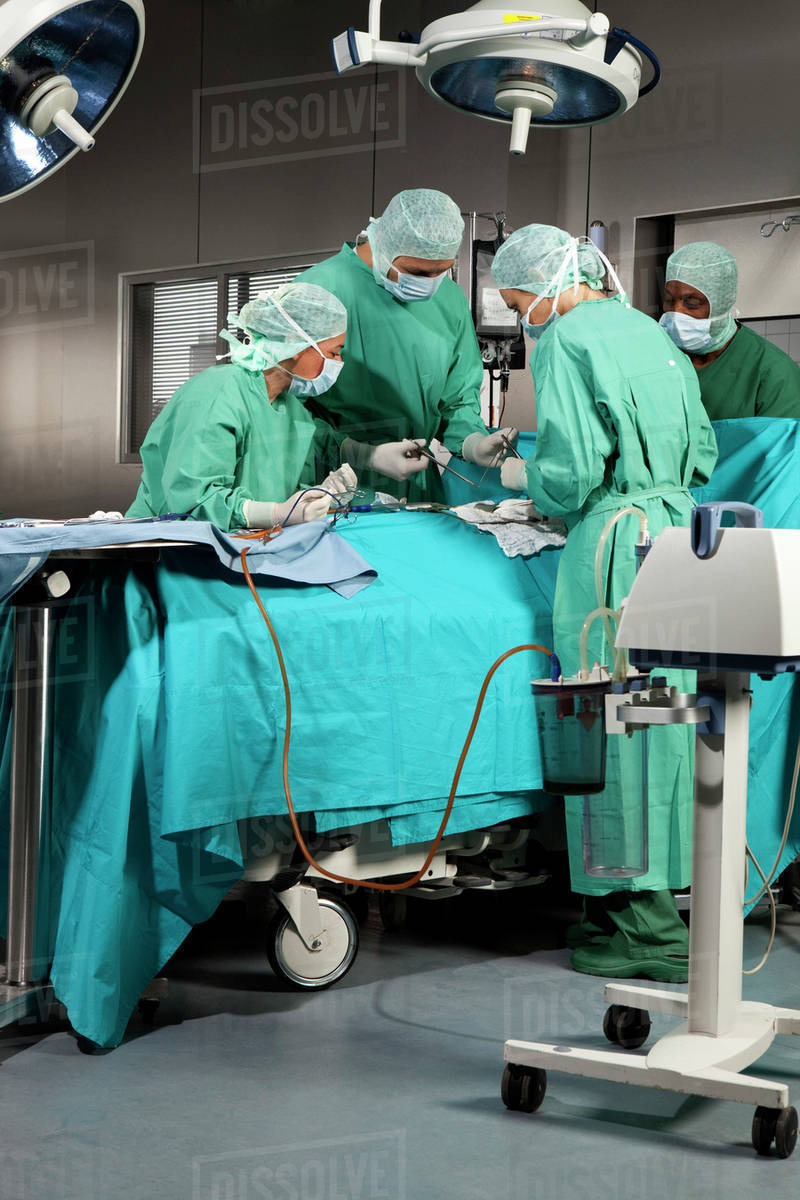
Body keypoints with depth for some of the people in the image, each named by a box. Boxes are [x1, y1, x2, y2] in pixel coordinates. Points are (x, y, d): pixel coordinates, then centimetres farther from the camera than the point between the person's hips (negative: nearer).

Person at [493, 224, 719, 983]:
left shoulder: (567, 340, -8)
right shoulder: (647, 331, 18)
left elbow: (572, 471, -15)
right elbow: (701, 453, 19)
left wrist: (524, 476, 4)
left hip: (615, 544, -8)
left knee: (613, 727, -3)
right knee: (660, 719, 12)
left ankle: (644, 926, 2)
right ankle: (663, 895, 19)